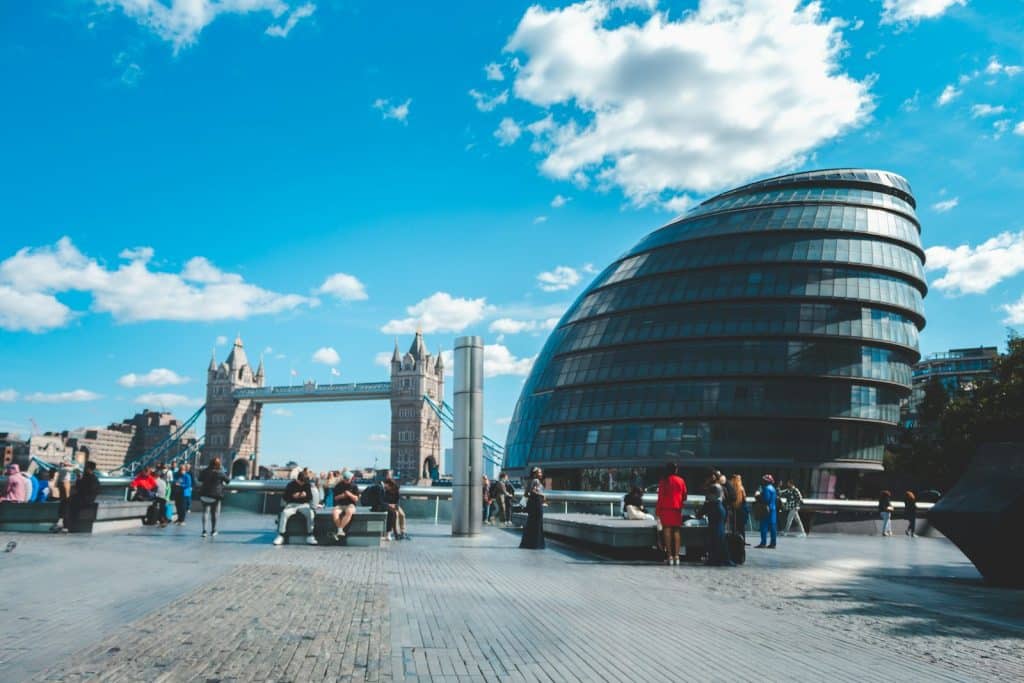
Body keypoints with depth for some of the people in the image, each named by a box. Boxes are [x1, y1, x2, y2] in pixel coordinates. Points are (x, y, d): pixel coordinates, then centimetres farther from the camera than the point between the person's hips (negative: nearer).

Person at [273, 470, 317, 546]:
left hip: (303, 505, 1)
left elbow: (310, 497, 8)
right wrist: (293, 496, -13)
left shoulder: (308, 485, 6)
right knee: (284, 513, -33)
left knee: (311, 513, -32)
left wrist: (305, 495, -12)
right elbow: (284, 497, 2)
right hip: (292, 504, -1)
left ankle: (309, 536, -26)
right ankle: (280, 536, -26)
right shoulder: (291, 485, 3)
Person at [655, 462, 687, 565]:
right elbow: (684, 496, 9)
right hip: (677, 508, 3)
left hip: (665, 508, -2)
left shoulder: (663, 481, -2)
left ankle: (669, 556, -6)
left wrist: (657, 510, -2)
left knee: (667, 530, -2)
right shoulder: (681, 481, 5)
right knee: (676, 531, 8)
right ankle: (676, 556, 2)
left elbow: (660, 497, -6)